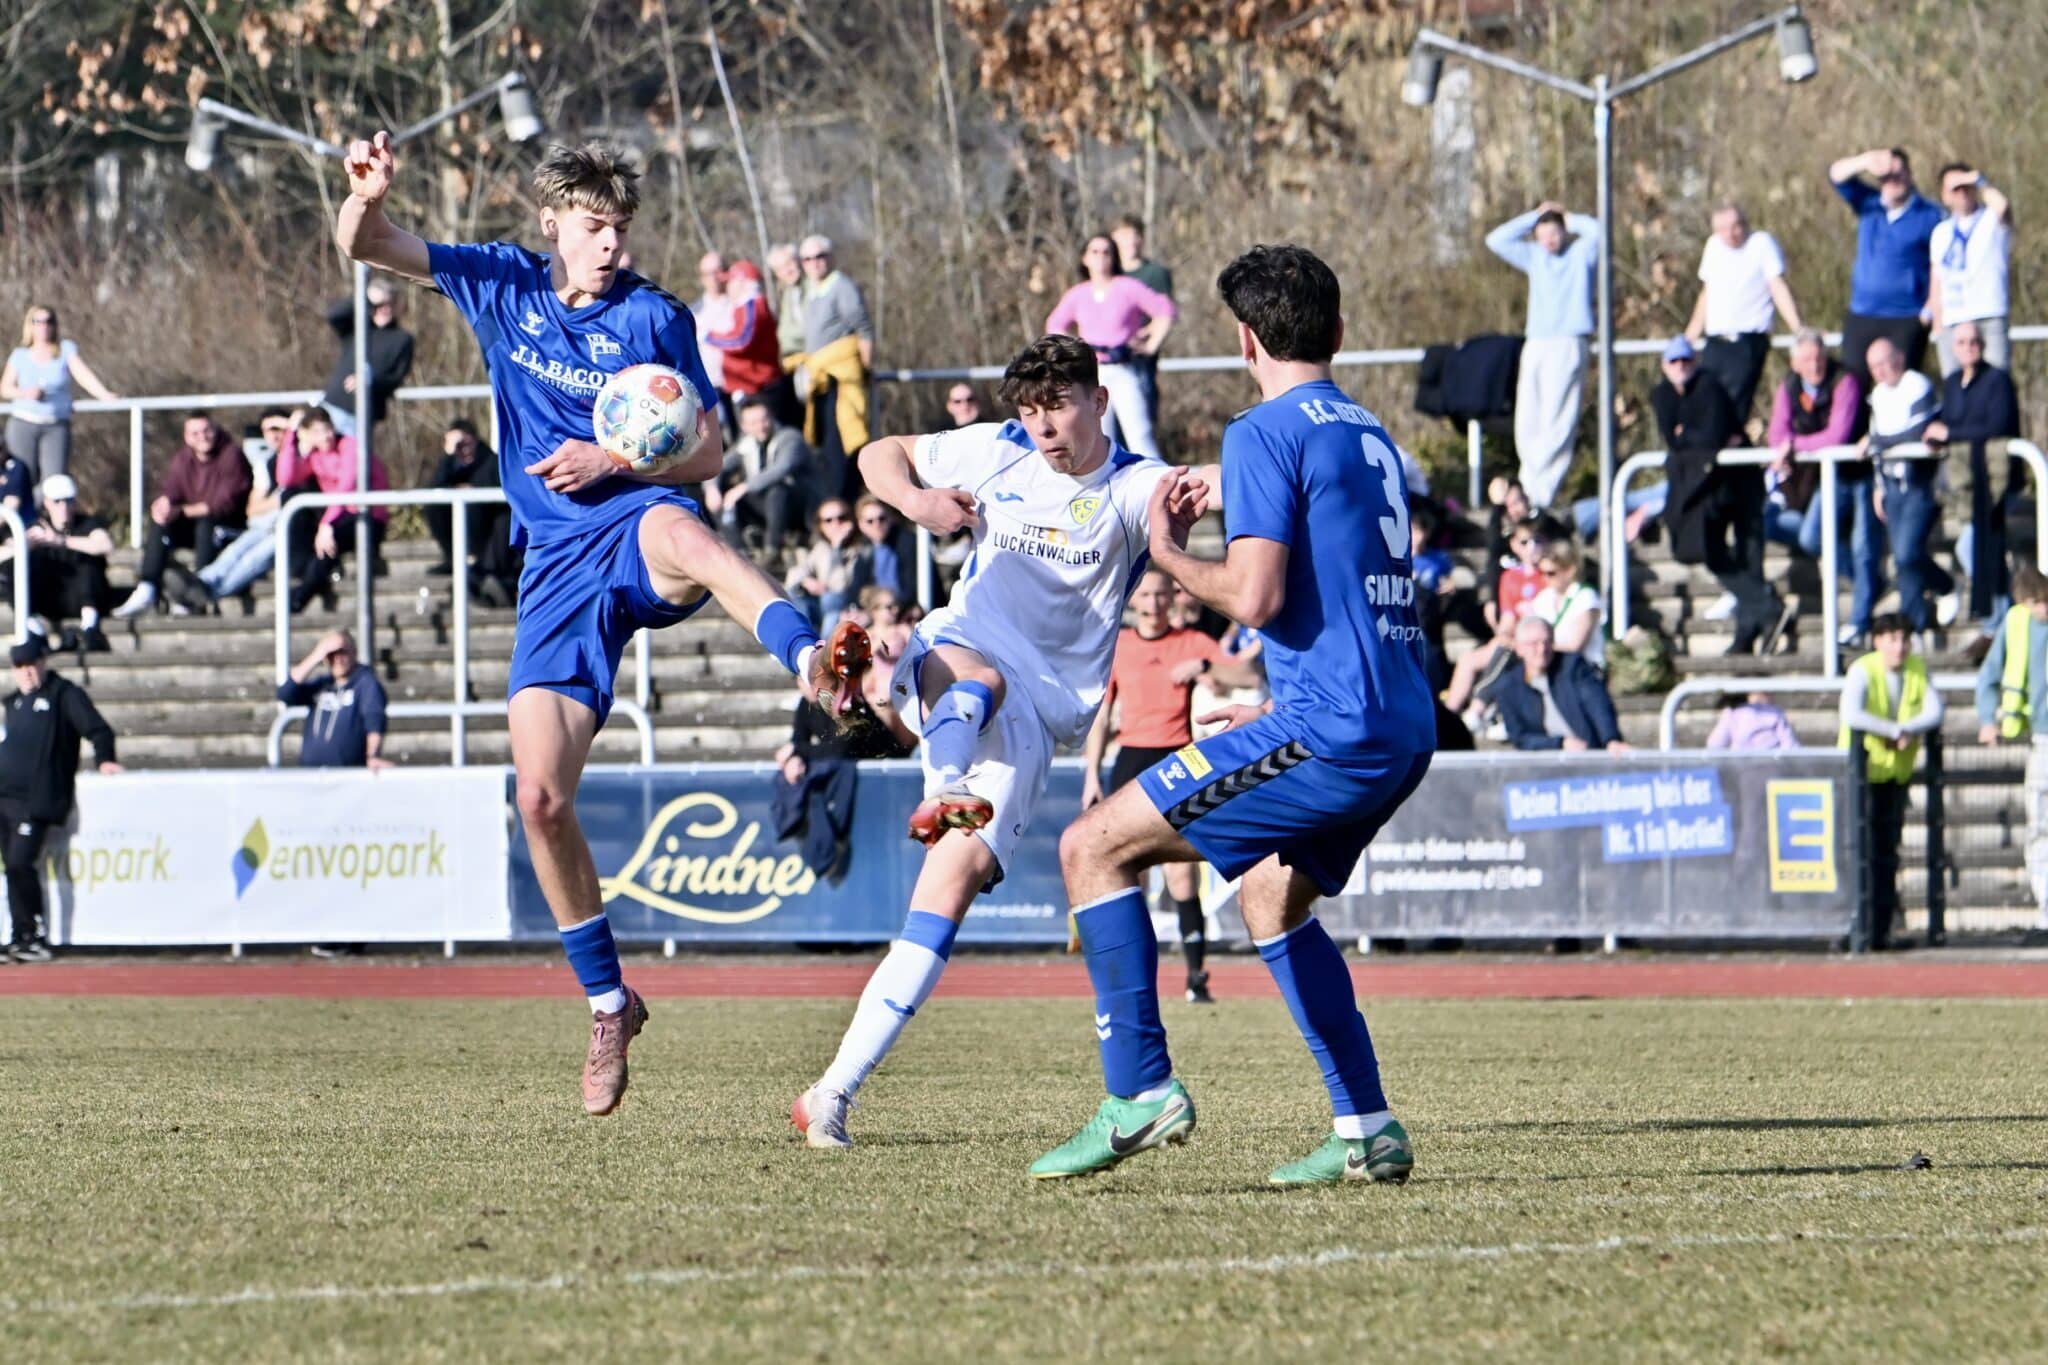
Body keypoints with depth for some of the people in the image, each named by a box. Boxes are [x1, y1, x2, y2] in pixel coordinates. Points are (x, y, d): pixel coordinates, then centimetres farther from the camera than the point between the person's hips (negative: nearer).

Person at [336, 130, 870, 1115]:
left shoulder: (653, 319, 2)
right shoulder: (505, 286, 11)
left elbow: (706, 453, 5)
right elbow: (364, 248, 10)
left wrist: (612, 461, -13)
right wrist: (366, 196, -13)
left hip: (636, 523, -4)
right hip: (558, 563, 4)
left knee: (673, 528, -44)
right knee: (539, 795, -8)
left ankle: (815, 660, -71)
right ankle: (607, 1004, 9)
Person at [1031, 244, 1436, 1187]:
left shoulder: (1268, 434, -8)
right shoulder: (1371, 437, 19)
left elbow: (1256, 596, -16)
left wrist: (1171, 556, 0)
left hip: (1332, 726, -9)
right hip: (1403, 728, 9)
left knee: (1094, 848, -3)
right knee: (1270, 894, 25)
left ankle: (1140, 1092, -9)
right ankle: (1367, 1131, 17)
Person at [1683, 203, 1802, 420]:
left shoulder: (1762, 243, -3)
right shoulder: (1714, 246, 16)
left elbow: (1778, 288, -12)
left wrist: (1799, 329, -23)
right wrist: (1691, 335, 28)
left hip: (1748, 343, -6)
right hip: (1715, 343, 6)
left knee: (1734, 410, -14)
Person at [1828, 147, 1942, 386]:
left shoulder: (1929, 216, -1)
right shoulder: (1869, 204, 11)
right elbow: (1837, 174, -1)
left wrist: (1930, 310, -11)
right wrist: (1866, 162, -22)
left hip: (1907, 320, -4)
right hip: (1862, 318, 4)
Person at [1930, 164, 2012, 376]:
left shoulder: (1992, 220, 5)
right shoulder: (1941, 232, 17)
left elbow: (2001, 205, -21)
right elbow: (1937, 282, 18)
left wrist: (1979, 180, -6)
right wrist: (1938, 325, 11)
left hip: (1991, 316, -4)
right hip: (1952, 322, 4)